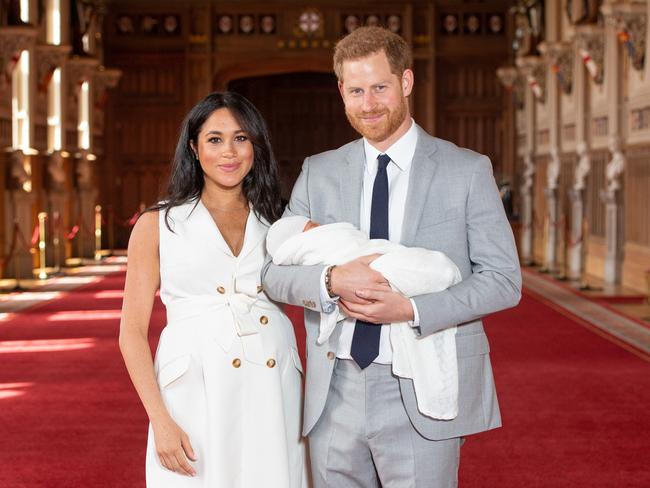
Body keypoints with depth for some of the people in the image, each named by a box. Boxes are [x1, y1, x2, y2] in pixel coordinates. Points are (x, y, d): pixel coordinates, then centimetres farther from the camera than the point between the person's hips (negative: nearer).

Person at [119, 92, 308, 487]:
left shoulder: (278, 223, 11)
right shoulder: (158, 225, 4)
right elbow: (132, 332, 1)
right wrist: (160, 421, -8)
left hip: (273, 397, 2)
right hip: (194, 396, -2)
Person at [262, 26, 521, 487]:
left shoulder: (467, 171, 0)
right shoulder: (319, 173, 8)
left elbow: (504, 279, -4)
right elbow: (274, 270, 5)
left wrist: (412, 309, -18)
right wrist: (331, 280, -17)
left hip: (421, 397, -3)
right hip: (335, 393, 3)